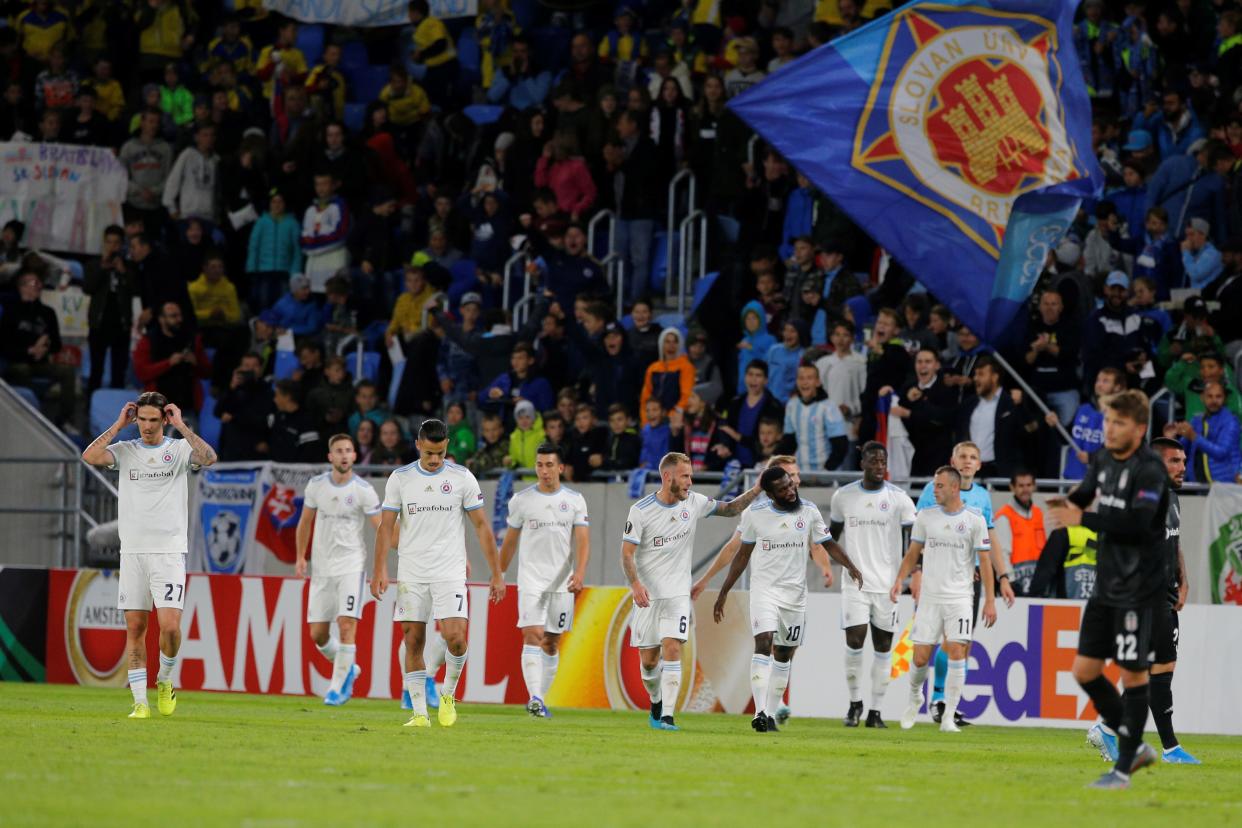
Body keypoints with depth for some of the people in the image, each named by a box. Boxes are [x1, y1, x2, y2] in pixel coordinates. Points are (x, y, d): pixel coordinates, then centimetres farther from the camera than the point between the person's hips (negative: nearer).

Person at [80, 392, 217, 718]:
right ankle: (140, 701, 6)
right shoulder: (125, 450, 8)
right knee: (135, 627, 0)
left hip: (169, 551, -2)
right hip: (132, 552, 2)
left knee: (170, 626, -13)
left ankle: (164, 680, 14)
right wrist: (118, 425, -4)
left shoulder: (179, 449, 3)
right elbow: (90, 457, -9)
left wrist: (181, 425, -12)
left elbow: (209, 457, -17)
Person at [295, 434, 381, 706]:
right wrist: (301, 557, 9)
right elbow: (306, 521, 15)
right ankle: (347, 669, 30)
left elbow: (380, 528, -7)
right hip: (322, 569, 4)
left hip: (352, 566, -4)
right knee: (317, 633, 3)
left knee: (347, 626, -16)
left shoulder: (363, 490, -8)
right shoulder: (316, 485, 2)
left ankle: (338, 687, -6)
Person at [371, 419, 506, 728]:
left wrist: (497, 574, 1)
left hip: (450, 572, -2)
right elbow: (387, 525, 4)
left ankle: (449, 693, 10)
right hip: (411, 572, 2)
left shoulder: (462, 478, 0)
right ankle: (419, 712, 4)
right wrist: (380, 569, -8)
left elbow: (481, 526, 4)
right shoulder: (400, 478, 3)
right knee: (413, 641, -1)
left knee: (455, 636, -16)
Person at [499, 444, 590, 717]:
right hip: (530, 579, -2)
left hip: (563, 582, 2)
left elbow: (583, 541, -3)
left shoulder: (575, 500, 4)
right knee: (533, 636, -17)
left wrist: (579, 572, -19)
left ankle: (540, 699, 19)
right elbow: (509, 542, 11)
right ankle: (535, 698, -26)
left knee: (552, 643, 7)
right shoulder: (521, 500, 3)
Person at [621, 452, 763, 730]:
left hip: (677, 593, 1)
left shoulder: (693, 503, 1)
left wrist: (755, 491, -2)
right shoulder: (641, 510, -9)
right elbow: (627, 553, -10)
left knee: (672, 650, -16)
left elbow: (730, 509, 14)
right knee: (648, 660, 4)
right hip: (647, 595, -1)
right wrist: (635, 585, -25)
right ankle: (657, 703, 33)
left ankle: (667, 716, -17)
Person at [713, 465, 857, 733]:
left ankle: (771, 714, 16)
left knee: (784, 655, 7)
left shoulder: (809, 511, -1)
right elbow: (743, 555, 7)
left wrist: (851, 567, -3)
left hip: (795, 593, 3)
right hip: (765, 589, -3)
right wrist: (723, 592, 9)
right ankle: (760, 712, -26)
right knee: (763, 644, -20)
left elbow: (827, 543, 11)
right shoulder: (755, 514, -4)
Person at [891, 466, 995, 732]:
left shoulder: (974, 520, 0)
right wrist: (900, 579, -2)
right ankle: (915, 698, 31)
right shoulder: (925, 516, 7)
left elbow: (984, 560, 1)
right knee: (920, 658, 0)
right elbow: (913, 552, 14)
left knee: (956, 653, -13)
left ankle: (948, 717, -8)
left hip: (959, 598, -2)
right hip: (929, 597, 2)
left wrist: (990, 600, -3)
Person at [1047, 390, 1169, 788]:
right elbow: (1088, 491, 25)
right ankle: (1136, 747, 24)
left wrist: (1084, 519, -23)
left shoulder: (1149, 470, -17)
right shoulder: (1104, 458, 8)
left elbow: (1137, 524, -27)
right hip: (1106, 583, 9)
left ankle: (1124, 768, 6)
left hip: (1138, 587, -9)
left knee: (1133, 673, -2)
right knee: (1085, 670, 9)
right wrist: (1068, 502, 1)